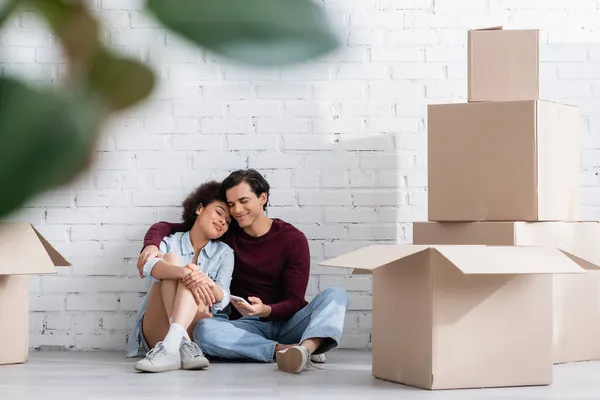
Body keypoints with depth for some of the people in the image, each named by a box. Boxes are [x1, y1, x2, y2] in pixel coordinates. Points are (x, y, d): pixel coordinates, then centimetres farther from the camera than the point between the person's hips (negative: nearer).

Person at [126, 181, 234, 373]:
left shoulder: (224, 253, 12)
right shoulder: (169, 243, 8)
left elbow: (222, 300, -7)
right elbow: (149, 267, -18)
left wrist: (208, 284, -32)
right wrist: (183, 272, -40)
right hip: (156, 333, 0)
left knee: (194, 277, -23)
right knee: (172, 259, -19)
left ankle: (171, 344, -51)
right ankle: (182, 344, -43)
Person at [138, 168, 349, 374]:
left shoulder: (293, 239, 1)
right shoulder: (226, 233, 8)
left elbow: (294, 301, -3)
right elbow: (165, 228, 10)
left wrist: (266, 310, -25)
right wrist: (151, 245, -14)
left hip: (288, 323, -1)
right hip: (246, 326, 1)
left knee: (336, 295, -27)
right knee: (203, 330, -31)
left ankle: (307, 347, -55)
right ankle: (283, 350, -39)